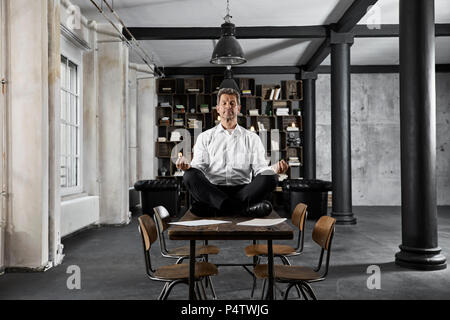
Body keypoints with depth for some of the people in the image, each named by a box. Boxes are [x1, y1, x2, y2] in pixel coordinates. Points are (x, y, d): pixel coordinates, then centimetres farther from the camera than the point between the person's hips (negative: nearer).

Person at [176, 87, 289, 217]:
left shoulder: (252, 138, 18)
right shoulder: (205, 137, 18)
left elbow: (260, 169, 9)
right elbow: (199, 166, 7)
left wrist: (275, 169, -13)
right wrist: (186, 165, -17)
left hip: (243, 190, 1)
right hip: (213, 190, 0)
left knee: (270, 178, -26)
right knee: (190, 176, -29)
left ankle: (213, 208, -33)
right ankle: (243, 208, -38)